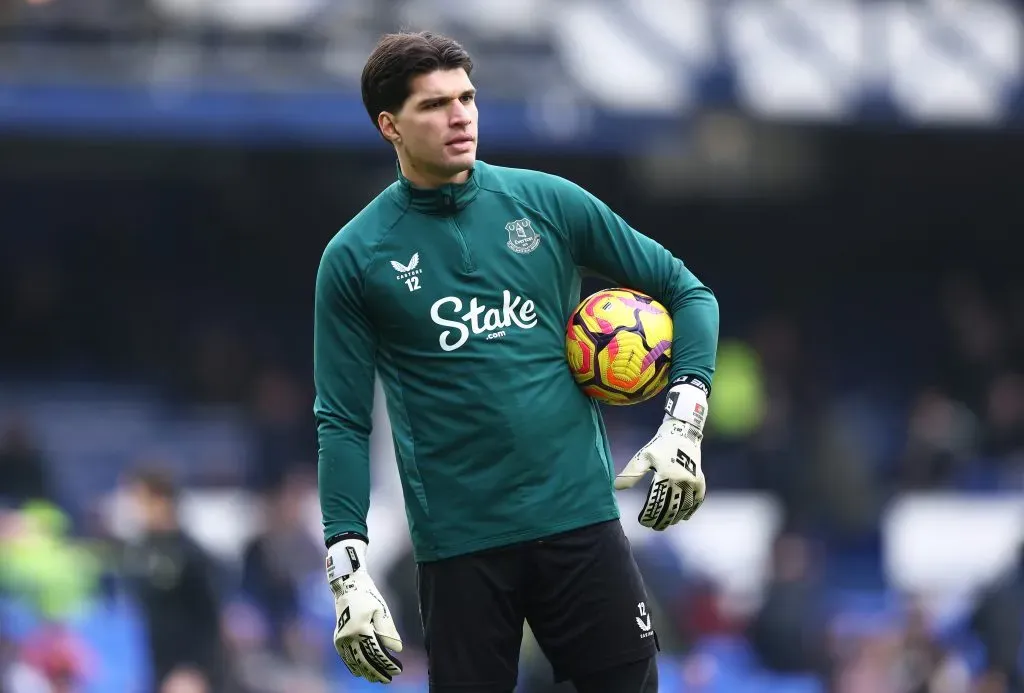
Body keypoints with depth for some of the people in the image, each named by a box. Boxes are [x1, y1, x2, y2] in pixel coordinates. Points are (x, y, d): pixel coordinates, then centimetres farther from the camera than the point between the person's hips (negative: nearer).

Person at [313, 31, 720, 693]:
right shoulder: (353, 258, 0)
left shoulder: (548, 202, 4)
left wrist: (684, 425, -4)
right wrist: (347, 567, -9)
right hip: (458, 541, -1)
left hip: (580, 514, 1)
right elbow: (343, 423, 0)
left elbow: (686, 291, 10)